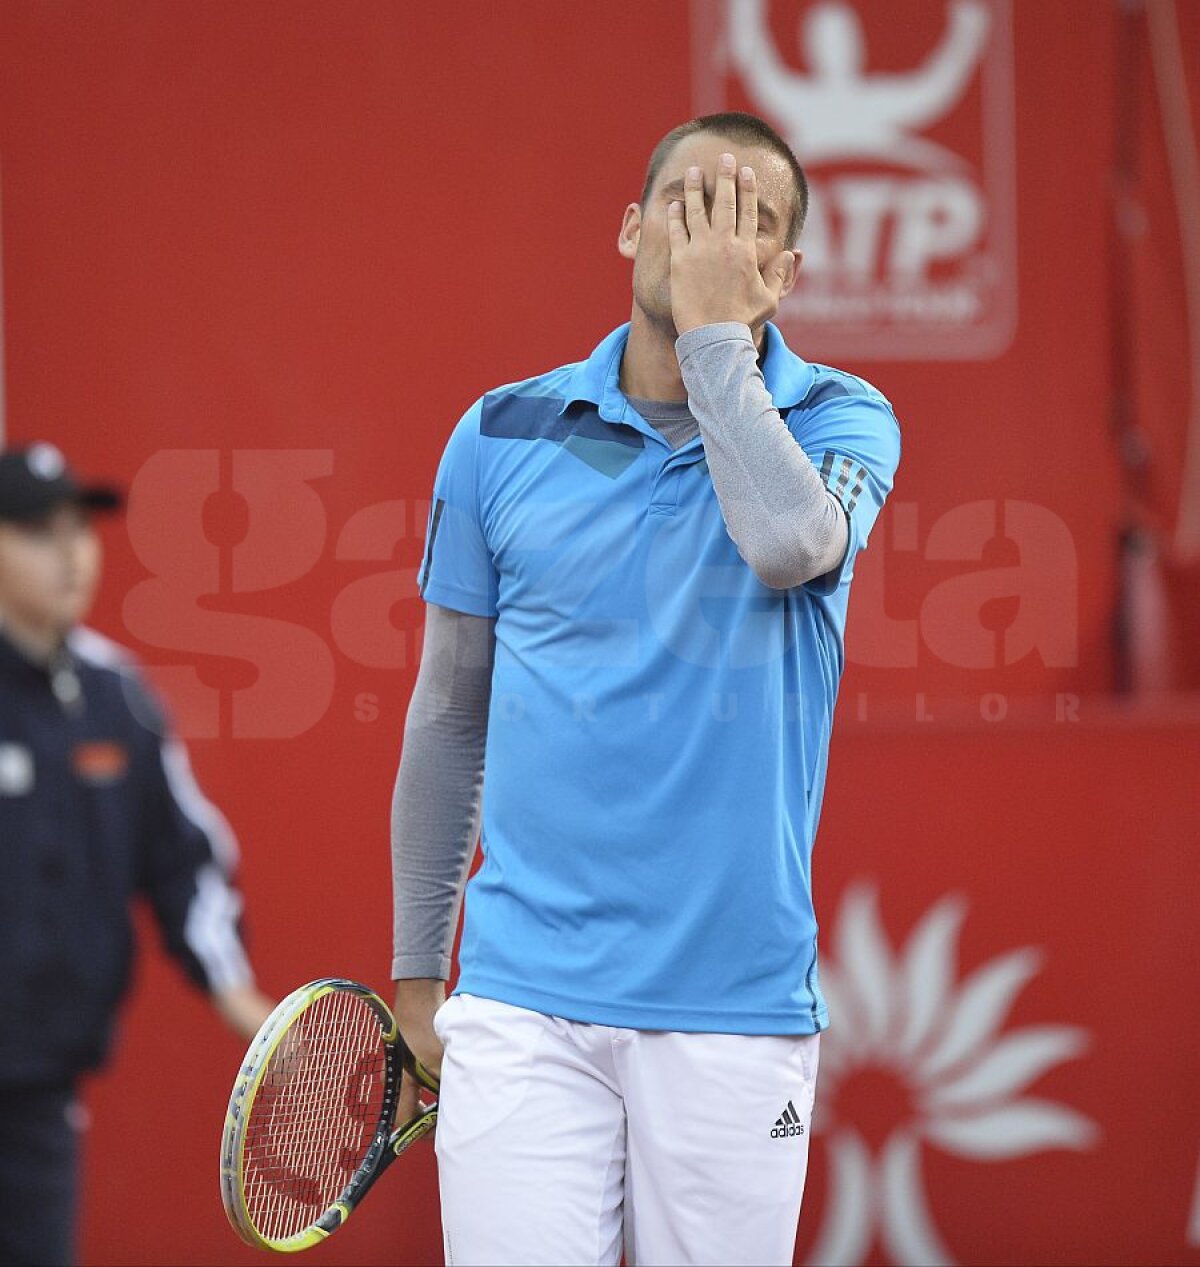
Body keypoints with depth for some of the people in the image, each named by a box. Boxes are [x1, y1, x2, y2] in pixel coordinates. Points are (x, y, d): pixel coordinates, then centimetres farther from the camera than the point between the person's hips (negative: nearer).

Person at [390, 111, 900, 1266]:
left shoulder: (842, 421, 3)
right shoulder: (502, 437, 7)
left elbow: (791, 541, -23)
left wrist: (716, 333, -12)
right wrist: (417, 971, 16)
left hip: (736, 1010, 0)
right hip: (524, 999, 1)